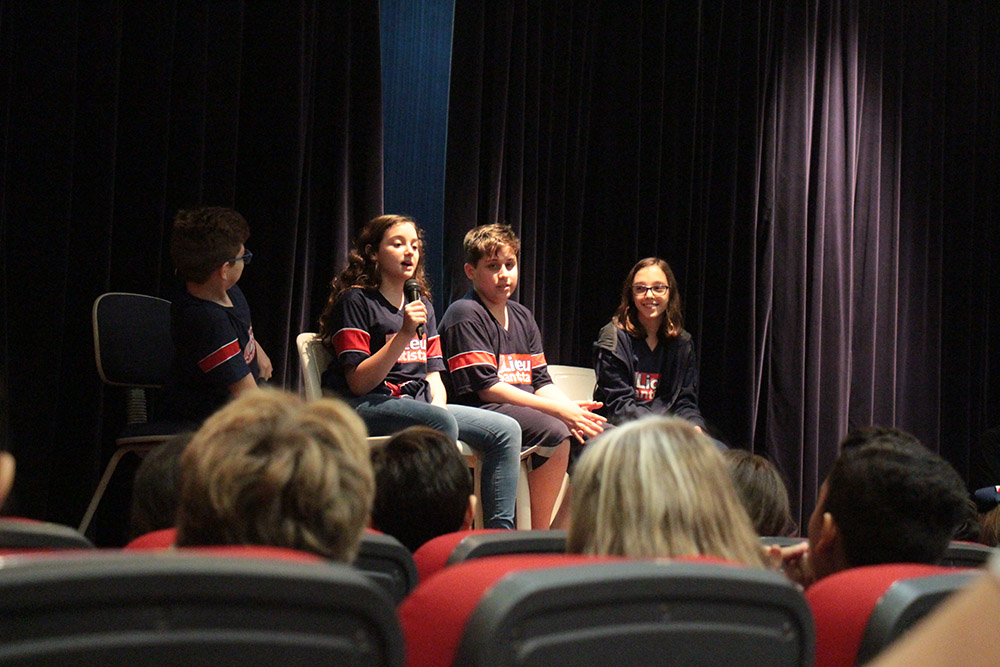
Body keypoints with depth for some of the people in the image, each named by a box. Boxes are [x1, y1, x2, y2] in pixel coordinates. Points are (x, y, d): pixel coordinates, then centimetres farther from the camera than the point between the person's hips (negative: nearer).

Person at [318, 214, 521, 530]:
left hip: (418, 404, 8)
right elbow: (358, 383, -12)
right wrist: (403, 335, -20)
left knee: (506, 431, -9)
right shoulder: (356, 300, -2)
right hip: (366, 407, -7)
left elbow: (433, 376, 17)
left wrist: (438, 406, -6)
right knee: (441, 422, -36)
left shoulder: (422, 305, 21)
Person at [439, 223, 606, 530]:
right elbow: (486, 388, -16)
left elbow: (541, 382, 13)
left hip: (528, 408, 8)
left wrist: (572, 409, -10)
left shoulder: (522, 317, 18)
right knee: (554, 431, -31)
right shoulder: (465, 315, -7)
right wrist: (560, 411, -19)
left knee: (597, 434, -7)